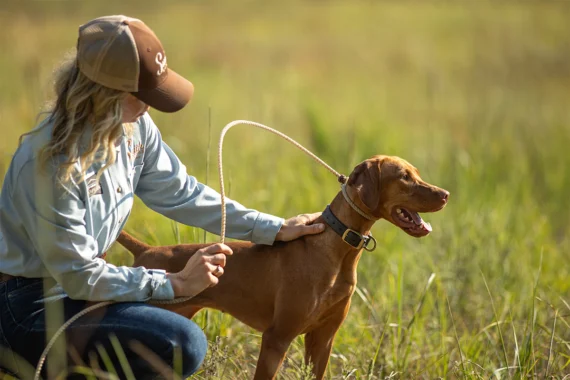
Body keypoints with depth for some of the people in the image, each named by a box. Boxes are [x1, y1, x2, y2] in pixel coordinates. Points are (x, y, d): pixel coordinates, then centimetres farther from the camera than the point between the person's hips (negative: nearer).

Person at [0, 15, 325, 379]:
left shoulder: (136, 127, -5)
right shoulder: (53, 161, -28)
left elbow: (181, 193, 8)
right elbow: (79, 275, -23)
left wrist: (275, 229, 5)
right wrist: (176, 284, -20)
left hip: (71, 285, 9)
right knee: (183, 345, -21)